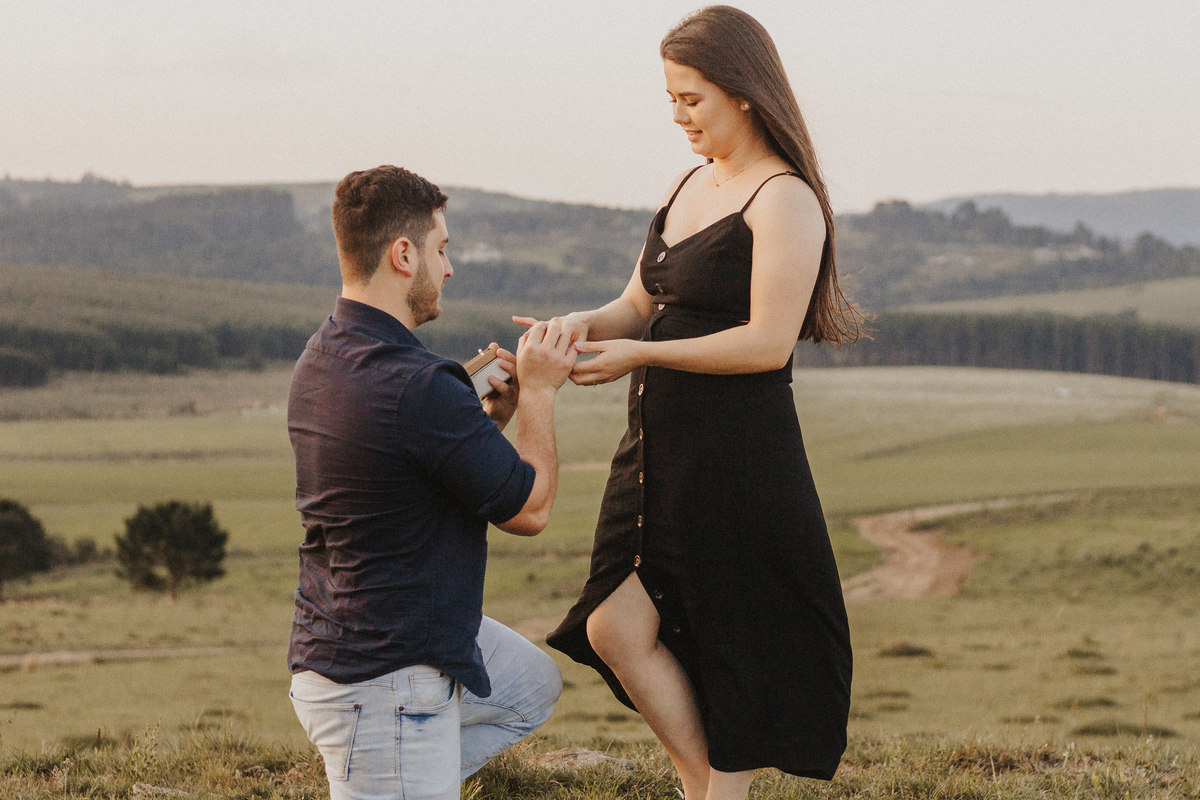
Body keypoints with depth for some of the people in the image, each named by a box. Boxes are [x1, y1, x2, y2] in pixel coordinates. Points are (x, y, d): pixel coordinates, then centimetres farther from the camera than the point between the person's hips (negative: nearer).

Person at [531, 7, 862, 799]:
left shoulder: (783, 201, -11)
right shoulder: (687, 187, 15)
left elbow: (767, 343, -18)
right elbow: (641, 305, 19)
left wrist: (640, 355, -18)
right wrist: (587, 325, -4)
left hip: (739, 459, -8)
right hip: (660, 451, 8)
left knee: (730, 643, 1)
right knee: (616, 628, 1)